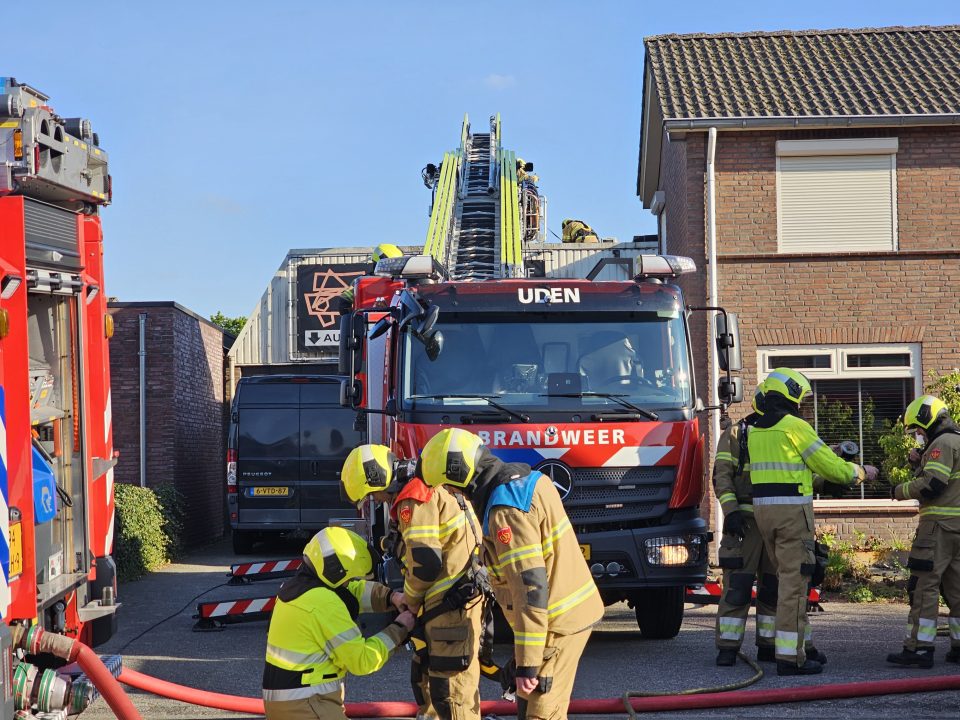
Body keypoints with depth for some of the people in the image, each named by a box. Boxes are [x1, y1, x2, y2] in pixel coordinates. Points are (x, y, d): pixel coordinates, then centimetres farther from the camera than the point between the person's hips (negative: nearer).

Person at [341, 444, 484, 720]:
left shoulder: (413, 500, -15)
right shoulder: (429, 490, 16)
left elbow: (425, 561, -24)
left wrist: (411, 598, -5)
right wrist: (416, 598, 13)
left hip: (452, 607, -11)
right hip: (445, 604, 11)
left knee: (451, 690, -9)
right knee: (425, 677, 24)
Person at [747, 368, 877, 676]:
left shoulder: (755, 431, 13)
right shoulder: (795, 427, -10)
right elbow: (829, 465, -6)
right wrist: (861, 473, 11)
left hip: (762, 508, 8)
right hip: (793, 510, -8)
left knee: (786, 578, 17)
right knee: (794, 581, -6)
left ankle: (799, 644, 25)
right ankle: (790, 656, -7)